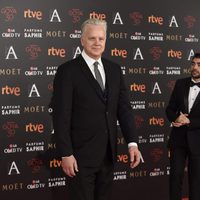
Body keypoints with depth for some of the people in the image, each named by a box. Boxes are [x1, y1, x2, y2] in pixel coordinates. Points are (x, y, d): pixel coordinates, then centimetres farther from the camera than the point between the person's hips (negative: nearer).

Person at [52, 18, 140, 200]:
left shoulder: (114, 69, 8)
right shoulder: (67, 70, -8)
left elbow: (124, 108, 5)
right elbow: (61, 116, -11)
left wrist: (132, 143, -5)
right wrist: (66, 154, -15)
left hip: (108, 153, 5)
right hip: (81, 154, -5)